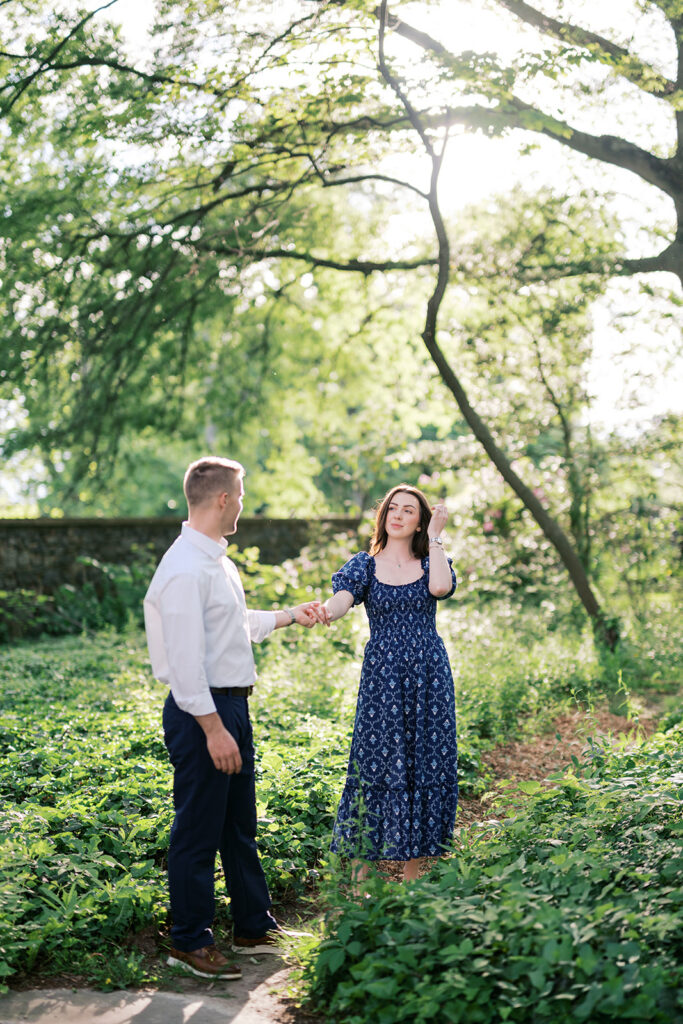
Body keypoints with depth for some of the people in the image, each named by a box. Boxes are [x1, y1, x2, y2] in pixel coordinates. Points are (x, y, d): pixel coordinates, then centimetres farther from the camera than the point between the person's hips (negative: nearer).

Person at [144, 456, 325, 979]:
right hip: (203, 712, -10)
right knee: (199, 832, 2)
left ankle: (255, 927, 32)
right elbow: (185, 659, -23)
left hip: (232, 705, 10)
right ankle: (190, 942, 16)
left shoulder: (217, 560, 13)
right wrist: (214, 728, -23)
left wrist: (289, 615, 33)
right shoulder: (185, 569, -20)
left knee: (240, 824, 19)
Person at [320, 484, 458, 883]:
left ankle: (413, 878, 14)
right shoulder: (365, 564, 6)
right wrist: (323, 612, -38)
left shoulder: (430, 562, 10)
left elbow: (441, 586, -15)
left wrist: (435, 537, -6)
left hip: (429, 676, 1)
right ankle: (360, 879, 6)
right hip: (381, 677, -1)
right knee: (376, 766, -4)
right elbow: (342, 598, -15)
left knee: (425, 766, 2)